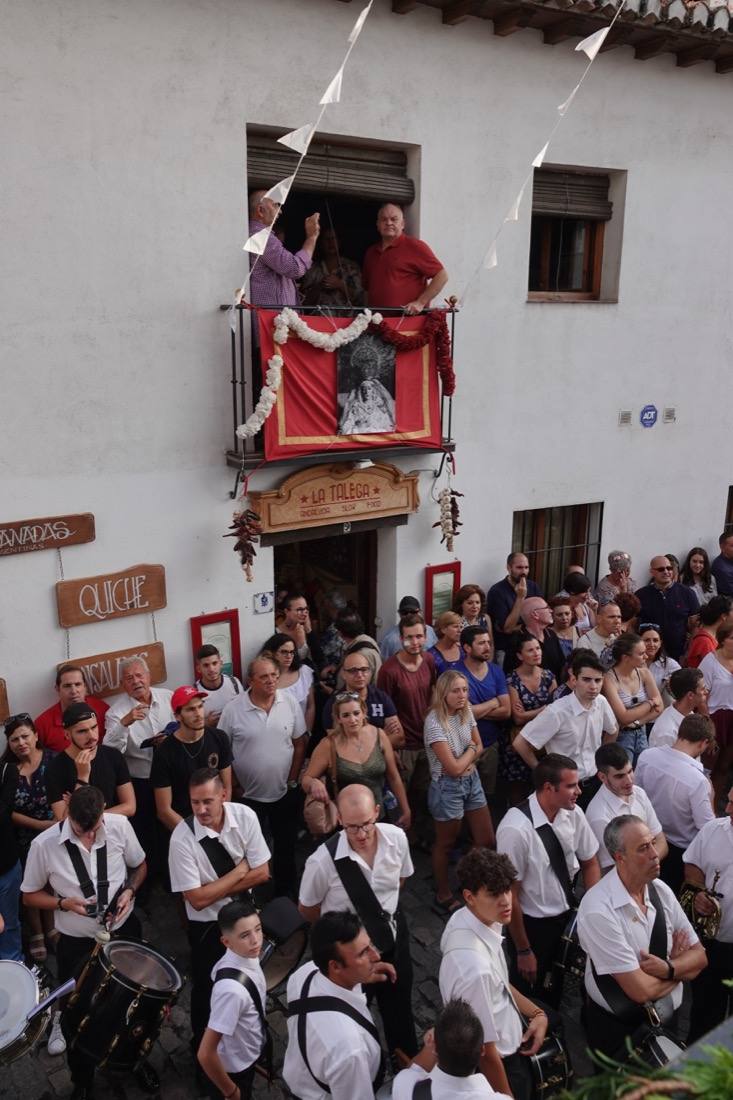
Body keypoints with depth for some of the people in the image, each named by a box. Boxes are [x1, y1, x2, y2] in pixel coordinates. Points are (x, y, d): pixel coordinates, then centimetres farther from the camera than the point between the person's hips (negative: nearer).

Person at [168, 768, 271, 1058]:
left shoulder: (245, 816, -20)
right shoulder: (182, 838, -29)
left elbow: (262, 873, -15)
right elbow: (197, 899, -26)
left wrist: (217, 888, -21)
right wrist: (240, 871, -22)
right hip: (207, 925, -3)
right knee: (208, 990, 16)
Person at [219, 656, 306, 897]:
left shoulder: (289, 702, -8)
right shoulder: (233, 709, -14)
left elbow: (299, 743, 1)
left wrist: (293, 779, -2)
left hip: (284, 792, 2)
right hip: (248, 795, -2)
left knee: (286, 845, 17)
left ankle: (286, 891, 37)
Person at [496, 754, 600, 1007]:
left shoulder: (573, 813, -14)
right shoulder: (516, 829, -31)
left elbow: (589, 862, 3)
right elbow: (509, 896, -21)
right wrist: (523, 951, -12)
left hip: (568, 916, 5)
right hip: (532, 925, -5)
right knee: (528, 986, 17)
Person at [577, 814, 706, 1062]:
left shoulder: (661, 890, -7)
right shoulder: (598, 909, -28)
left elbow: (699, 956, 0)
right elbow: (641, 990, -26)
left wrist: (668, 968, -20)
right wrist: (678, 965, -10)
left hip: (668, 1019, 6)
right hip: (618, 1031, -6)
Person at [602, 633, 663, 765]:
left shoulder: (644, 673, -1)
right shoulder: (610, 679, -18)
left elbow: (659, 707, -2)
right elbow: (624, 717, -21)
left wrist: (636, 721, -13)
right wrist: (650, 703, -9)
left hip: (641, 734, 5)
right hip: (620, 737, -5)